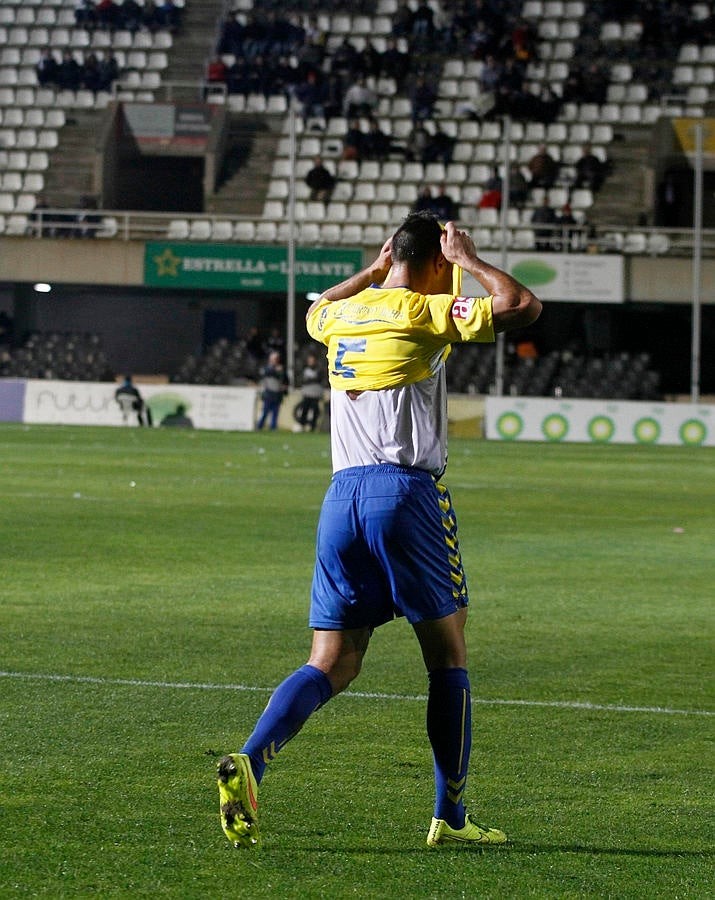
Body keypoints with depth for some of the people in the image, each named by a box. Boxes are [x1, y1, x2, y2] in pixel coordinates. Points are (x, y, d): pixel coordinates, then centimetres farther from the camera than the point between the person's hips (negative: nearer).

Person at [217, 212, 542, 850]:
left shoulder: (343, 315, 16)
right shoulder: (424, 312, -2)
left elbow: (315, 312, 41)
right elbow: (522, 307, -9)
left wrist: (375, 270, 42)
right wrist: (469, 260, 5)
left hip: (342, 494, 6)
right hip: (408, 490, -5)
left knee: (331, 666, 5)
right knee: (448, 658, 7)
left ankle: (250, 762, -19)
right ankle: (450, 818, 9)